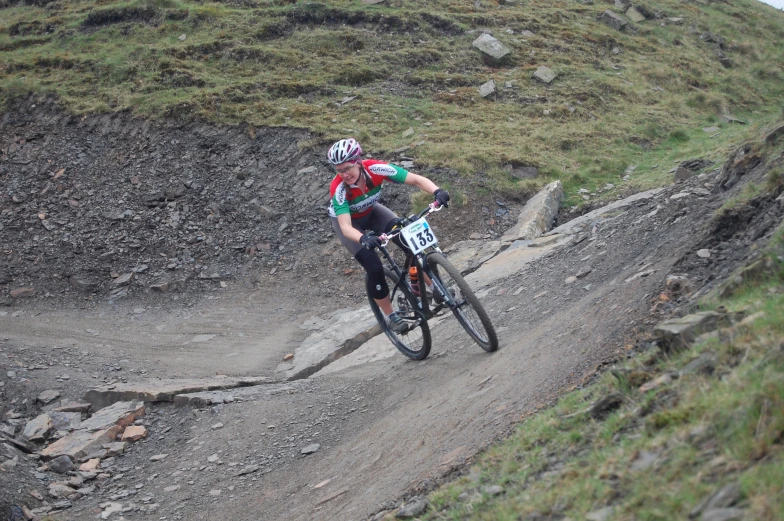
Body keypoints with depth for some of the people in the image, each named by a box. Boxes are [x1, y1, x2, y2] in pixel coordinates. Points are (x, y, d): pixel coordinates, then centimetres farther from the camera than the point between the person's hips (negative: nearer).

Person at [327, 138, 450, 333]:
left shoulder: (375, 169, -33)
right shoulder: (338, 188, -37)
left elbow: (416, 179, -34)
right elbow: (345, 227, -45)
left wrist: (437, 191, -53)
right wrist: (364, 239, -66)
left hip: (371, 212, 3)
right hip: (348, 221, -3)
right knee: (374, 267, -17)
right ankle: (391, 316, 5)